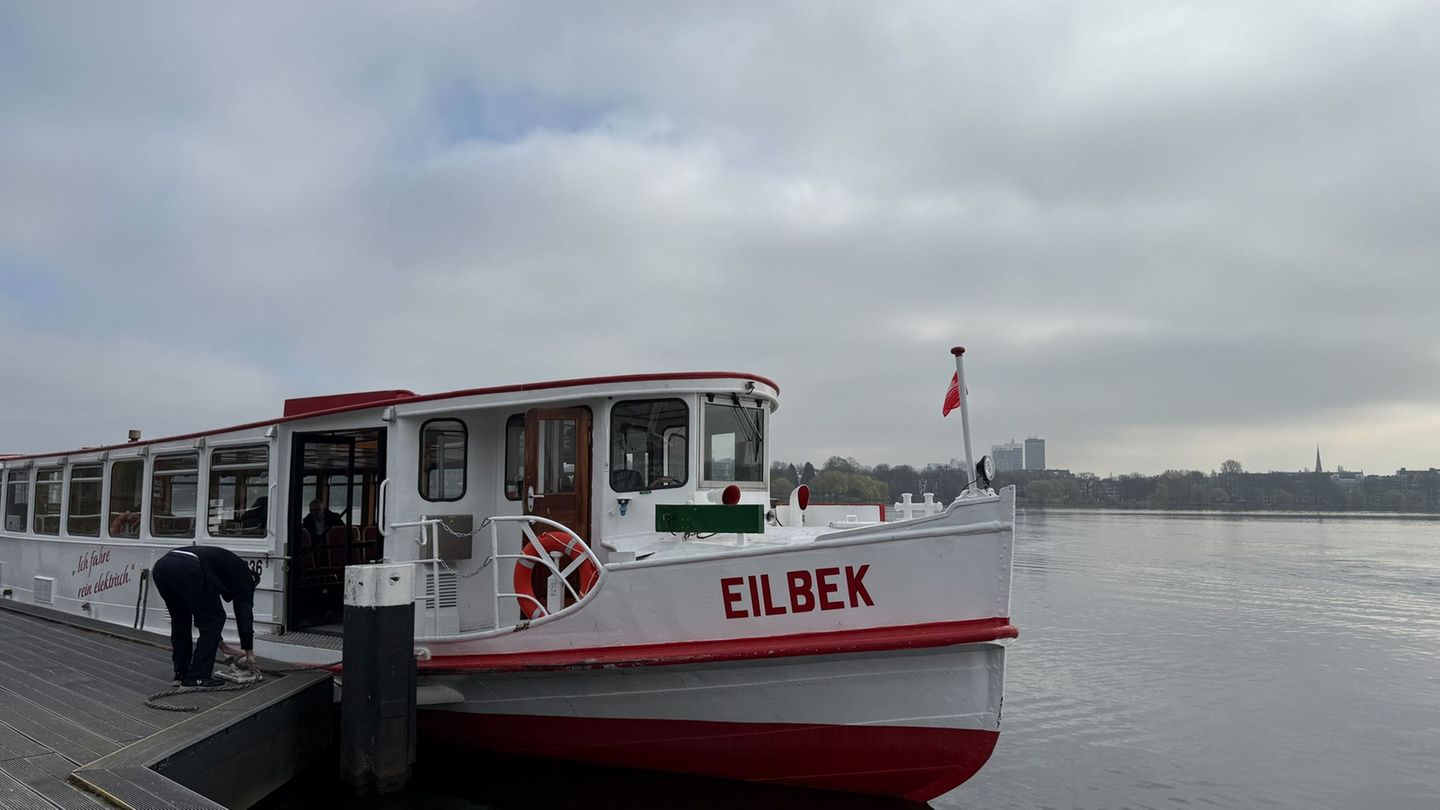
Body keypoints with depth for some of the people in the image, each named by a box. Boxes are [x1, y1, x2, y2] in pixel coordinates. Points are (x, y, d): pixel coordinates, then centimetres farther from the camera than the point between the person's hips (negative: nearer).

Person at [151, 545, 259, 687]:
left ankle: (181, 673, 30)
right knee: (214, 619, 10)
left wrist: (219, 643, 51)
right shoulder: (243, 573, 24)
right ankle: (197, 677, 10)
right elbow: (244, 612, 16)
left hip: (161, 565, 8)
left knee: (180, 620, 28)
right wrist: (249, 651, 23)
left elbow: (204, 613, 46)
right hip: (187, 569, -8)